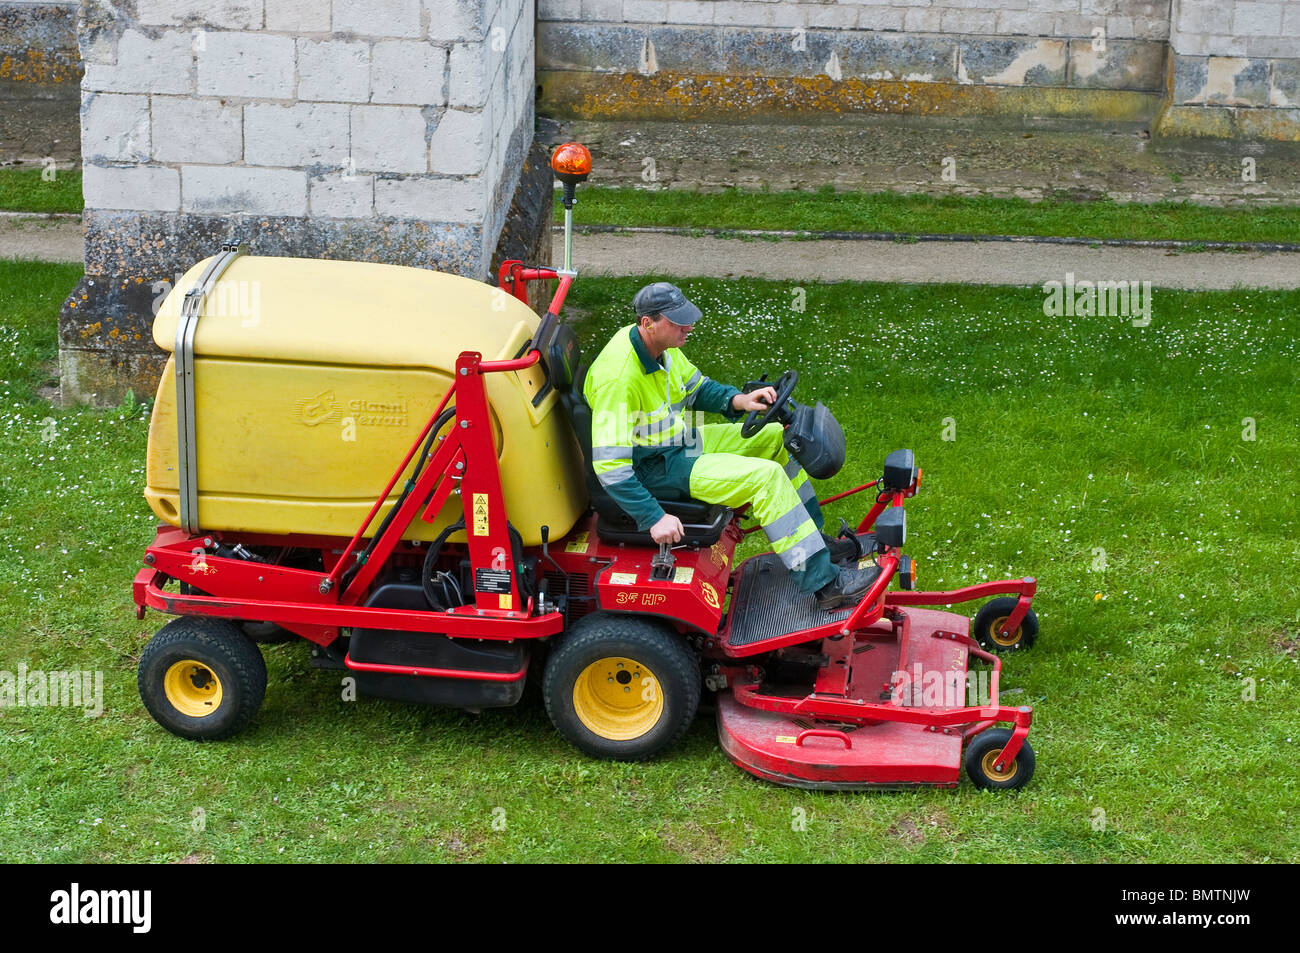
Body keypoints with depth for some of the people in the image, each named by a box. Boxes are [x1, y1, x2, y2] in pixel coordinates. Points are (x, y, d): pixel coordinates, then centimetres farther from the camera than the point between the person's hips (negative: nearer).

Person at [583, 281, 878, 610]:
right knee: (766, 476, -20)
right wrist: (654, 518, -35)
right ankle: (824, 582, -14)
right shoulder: (619, 377, -31)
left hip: (680, 440, 10)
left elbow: (696, 388, 15)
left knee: (776, 437, 12)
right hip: (655, 469, -10)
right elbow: (609, 465, -32)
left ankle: (814, 540, 23)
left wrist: (738, 400, -4)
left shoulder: (660, 345, -3)